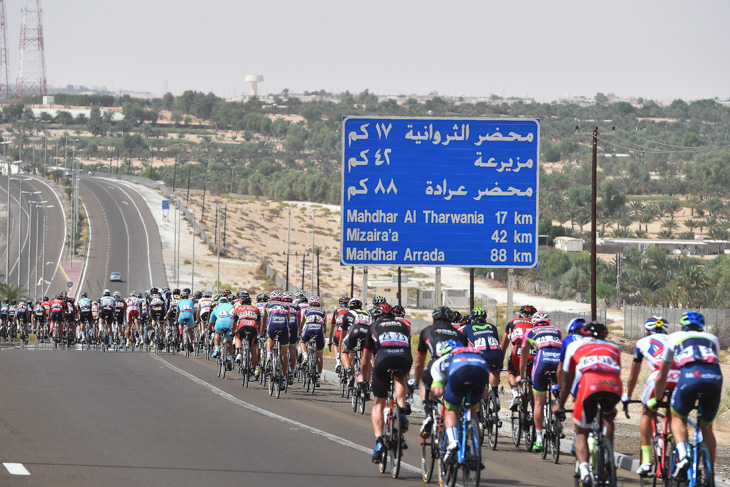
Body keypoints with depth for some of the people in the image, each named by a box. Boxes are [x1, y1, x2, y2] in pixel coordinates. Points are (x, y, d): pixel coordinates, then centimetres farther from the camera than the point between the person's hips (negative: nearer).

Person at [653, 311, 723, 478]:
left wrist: (656, 399, 49)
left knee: (678, 418, 20)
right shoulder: (712, 339, 34)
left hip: (690, 376, -2)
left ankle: (682, 455, -6)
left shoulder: (675, 338, 29)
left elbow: (662, 376, 36)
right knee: (707, 428, 20)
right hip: (715, 378, 2)